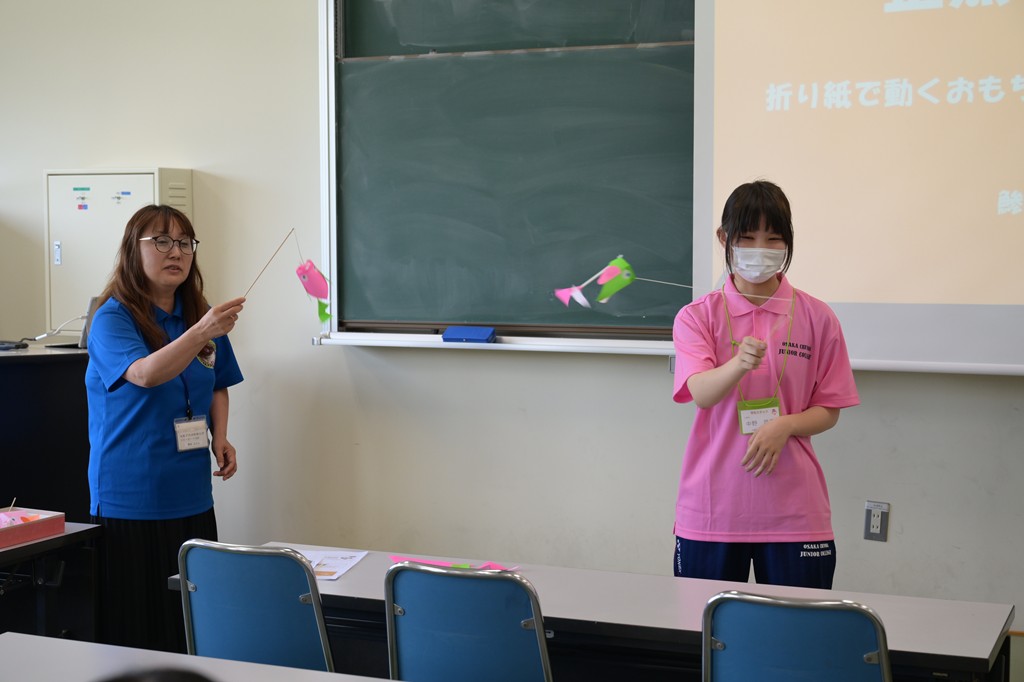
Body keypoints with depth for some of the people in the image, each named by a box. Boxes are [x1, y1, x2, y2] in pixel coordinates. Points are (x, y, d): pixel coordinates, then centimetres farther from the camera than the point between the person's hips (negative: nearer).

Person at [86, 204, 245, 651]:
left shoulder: (200, 317, 9)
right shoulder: (113, 318, -9)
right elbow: (145, 374, -28)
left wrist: (220, 438, 5)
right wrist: (200, 333, -43)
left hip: (191, 494, 6)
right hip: (130, 498, -6)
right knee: (135, 632, -3)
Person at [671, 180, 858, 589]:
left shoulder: (817, 318, 3)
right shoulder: (698, 316, 1)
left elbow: (829, 411, 6)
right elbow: (701, 393, -15)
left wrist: (785, 425, -14)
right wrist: (740, 363, -35)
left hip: (793, 510, 1)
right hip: (711, 508, 0)